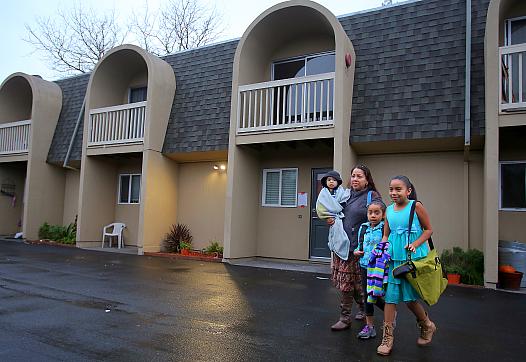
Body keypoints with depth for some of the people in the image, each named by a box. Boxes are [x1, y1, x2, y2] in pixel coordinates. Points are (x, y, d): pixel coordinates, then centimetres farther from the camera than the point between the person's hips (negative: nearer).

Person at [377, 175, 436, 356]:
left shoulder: (416, 206, -7)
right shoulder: (389, 210, 6)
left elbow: (428, 229, -3)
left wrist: (415, 244, -16)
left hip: (413, 258, -4)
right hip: (394, 258, 4)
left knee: (410, 298, 6)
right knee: (390, 296, 1)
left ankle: (427, 326, 34)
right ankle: (388, 337, 10)